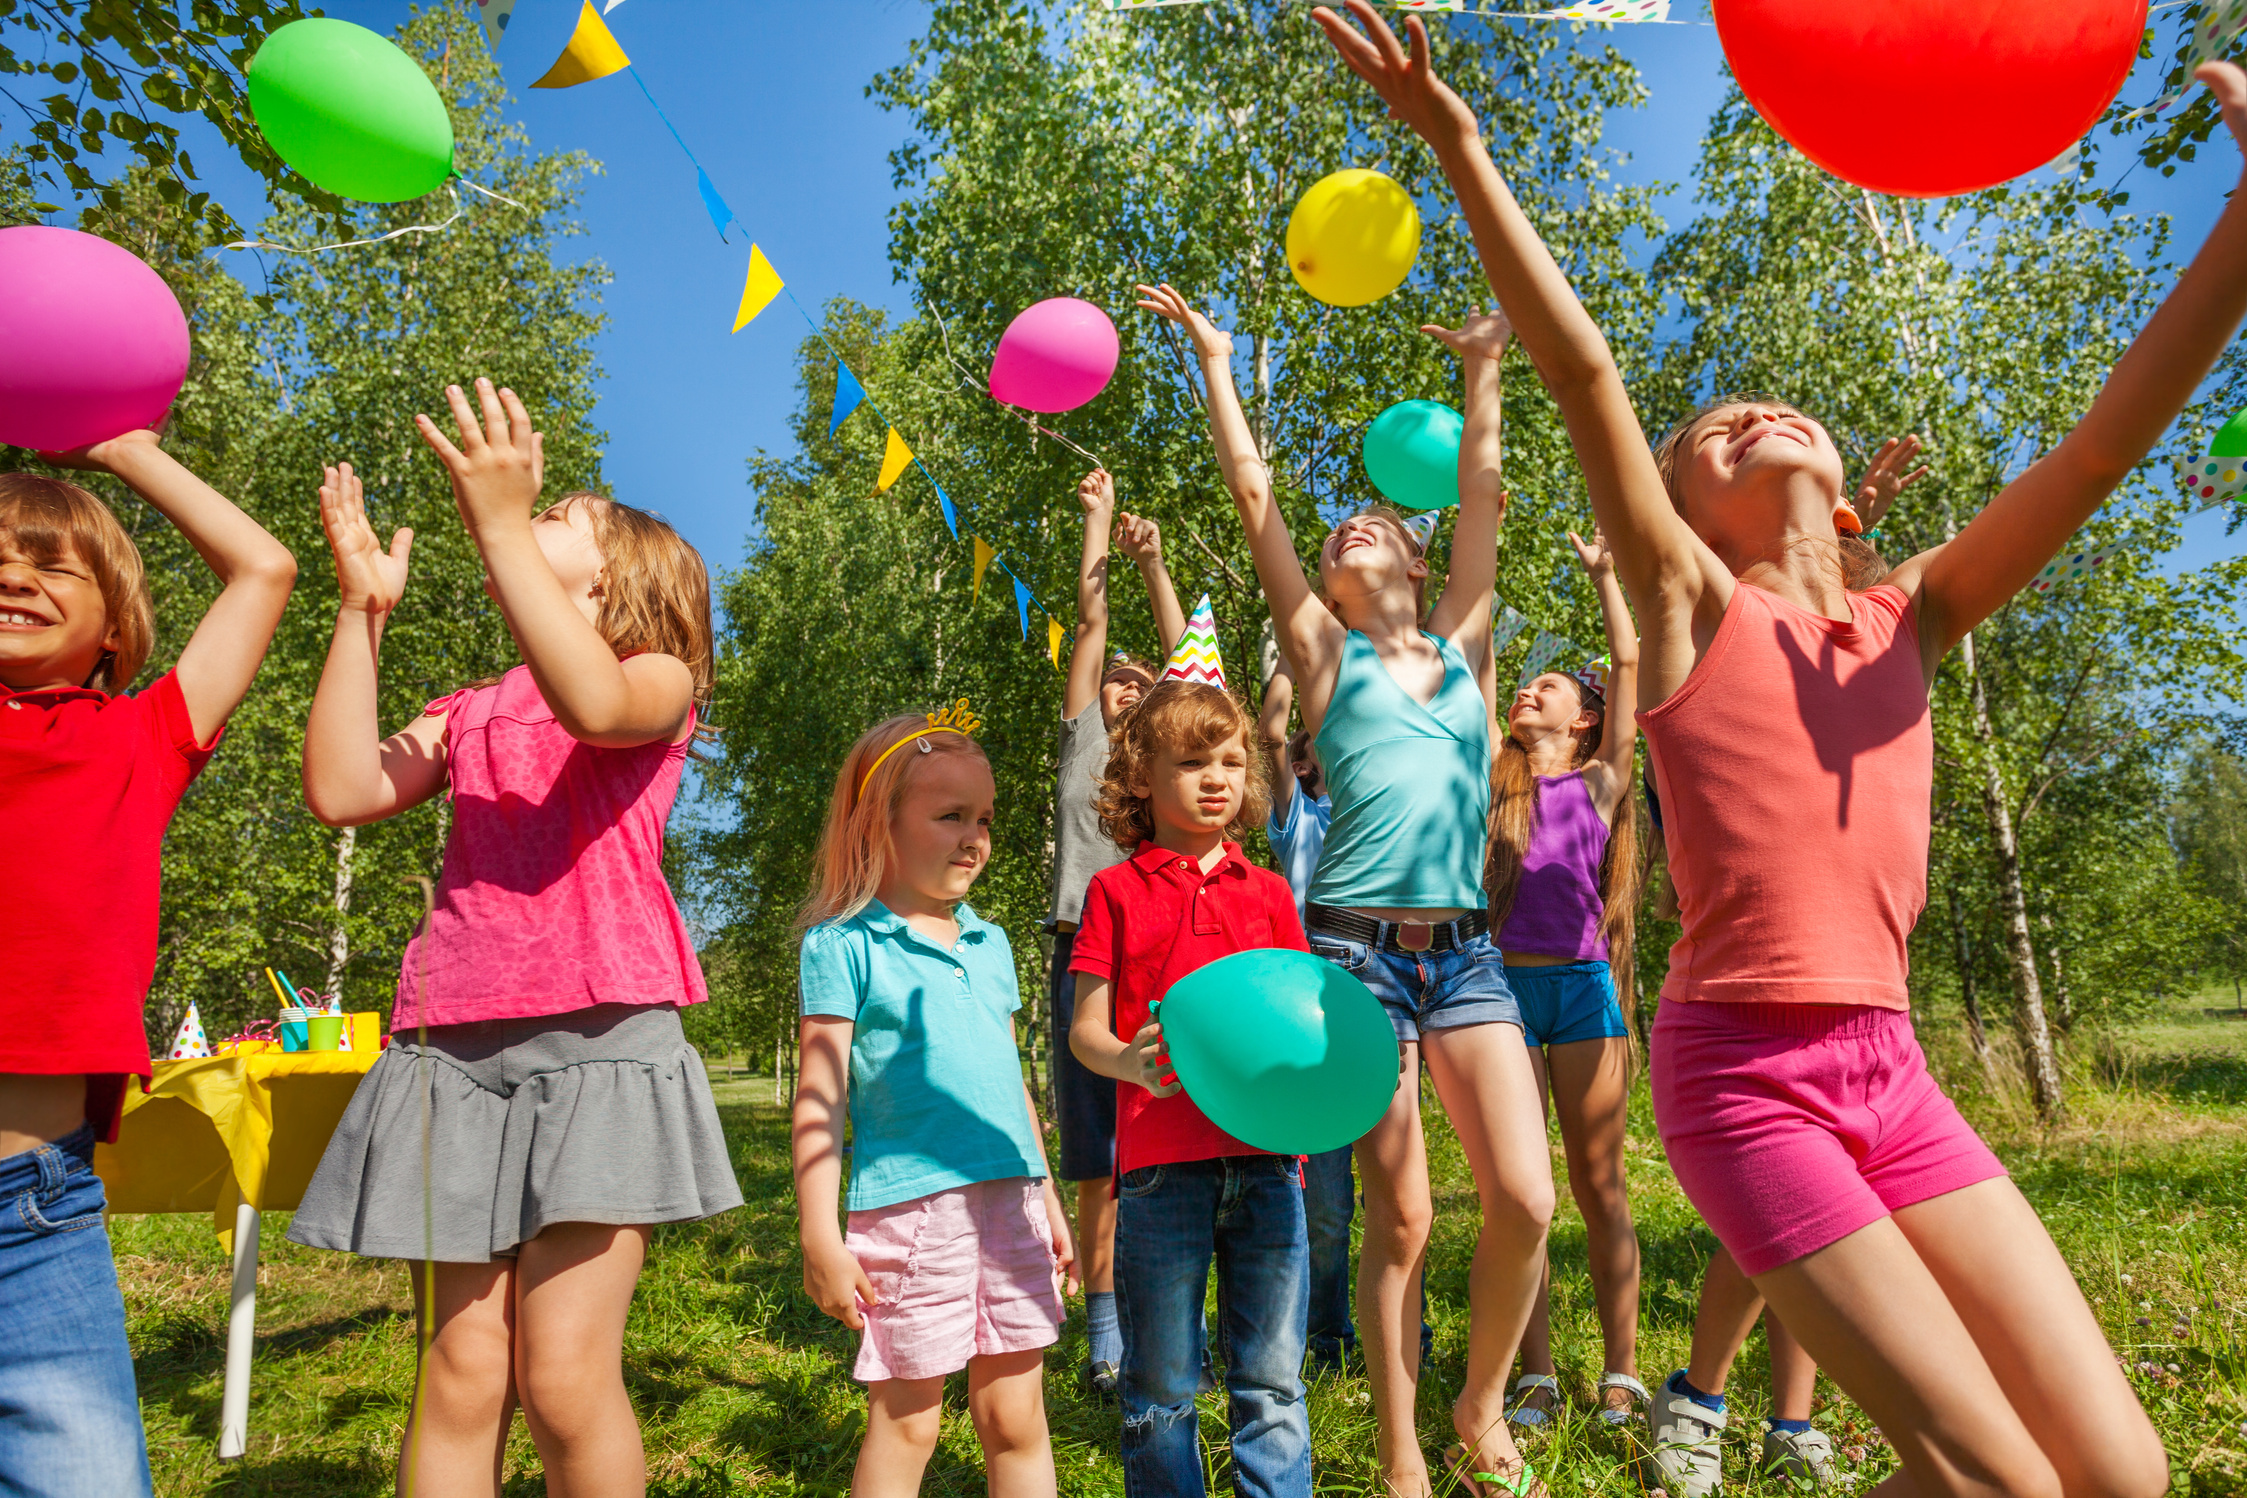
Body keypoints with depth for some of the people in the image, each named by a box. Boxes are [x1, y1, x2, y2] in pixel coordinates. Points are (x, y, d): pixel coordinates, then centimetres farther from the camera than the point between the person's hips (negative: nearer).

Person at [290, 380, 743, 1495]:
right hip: (455, 1042, 4)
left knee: (565, 1378, -8)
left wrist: (504, 523, -15)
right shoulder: (466, 712, 24)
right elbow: (342, 792, 7)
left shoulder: (660, 676, 9)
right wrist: (362, 608, 10)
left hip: (596, 1036, -4)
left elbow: (596, 705, -17)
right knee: (461, 1369, 0)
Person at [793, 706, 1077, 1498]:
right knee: (905, 1424, 7)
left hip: (1009, 1199, 5)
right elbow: (820, 1098, -6)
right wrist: (819, 1235, -10)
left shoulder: (990, 943, 13)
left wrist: (1049, 1198, 19)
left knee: (1016, 1419, 11)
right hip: (907, 1205, -5)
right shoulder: (844, 943, -5)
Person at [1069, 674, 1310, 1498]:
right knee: (1161, 1389, 9)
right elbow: (1085, 1029, 2)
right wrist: (1129, 1059, -20)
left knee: (1272, 1383, 9)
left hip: (1265, 1156, 2)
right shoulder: (1116, 891, 5)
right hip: (1162, 1159, -2)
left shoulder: (1268, 892, 12)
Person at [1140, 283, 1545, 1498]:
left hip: (1465, 950, 3)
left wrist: (1484, 370, 26)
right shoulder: (1325, 651, 9)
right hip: (1358, 946, -3)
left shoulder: (1461, 643, 16)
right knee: (1398, 1219, -1)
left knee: (1525, 1200, -6)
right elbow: (1255, 497, 9)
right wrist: (1216, 365, 15)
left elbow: (1482, 494, 19)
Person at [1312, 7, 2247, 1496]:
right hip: (1744, 1074, -5)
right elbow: (1584, 372, -11)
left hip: (1892, 1074, 6)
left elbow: (2113, 436, 2)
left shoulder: (1911, 617, 11)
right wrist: (1462, 152, -16)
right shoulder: (1688, 603, -1)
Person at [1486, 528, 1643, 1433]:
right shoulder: (1492, 779, 13)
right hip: (1504, 983, 1)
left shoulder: (1601, 781, 10)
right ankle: (1535, 1377, 9)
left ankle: (1621, 1372, 12)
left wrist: (1604, 571, 19)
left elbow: (1629, 663, 10)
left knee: (1598, 1185, 4)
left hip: (1583, 983, -1)